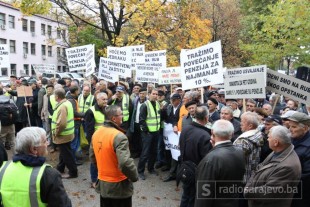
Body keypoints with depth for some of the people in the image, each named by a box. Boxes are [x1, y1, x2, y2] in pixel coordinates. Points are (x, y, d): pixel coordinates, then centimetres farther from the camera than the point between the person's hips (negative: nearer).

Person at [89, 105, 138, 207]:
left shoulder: (96, 133, 0)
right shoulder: (119, 136, -25)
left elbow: (92, 157, 11)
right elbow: (125, 163, -33)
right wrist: (134, 177, -15)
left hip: (102, 184, 7)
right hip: (119, 186, -7)